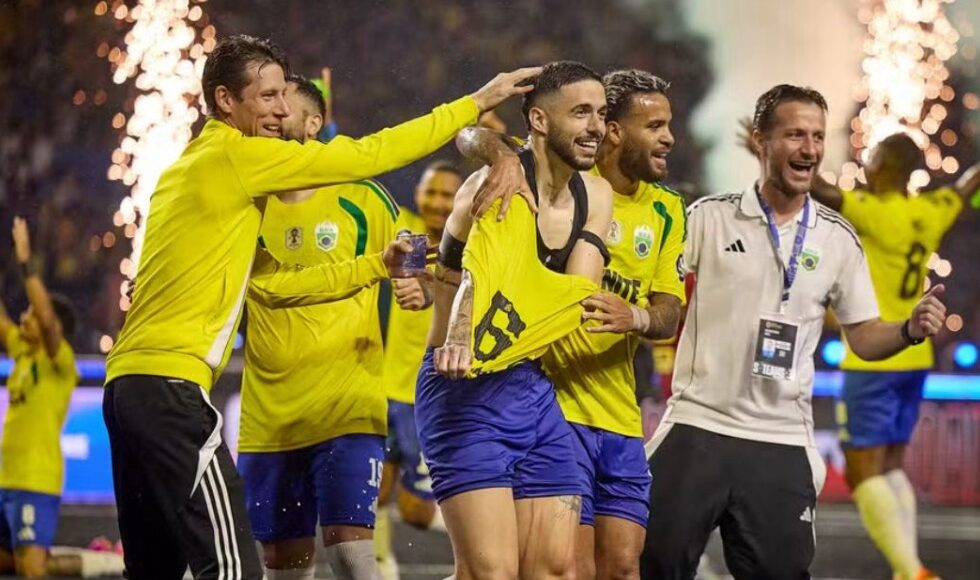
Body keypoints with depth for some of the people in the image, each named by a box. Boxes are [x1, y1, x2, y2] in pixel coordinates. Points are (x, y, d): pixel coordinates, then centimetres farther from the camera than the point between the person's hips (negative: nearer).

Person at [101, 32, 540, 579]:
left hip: (129, 384, 10)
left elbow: (266, 281, 23)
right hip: (170, 384, -10)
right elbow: (366, 155, -4)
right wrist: (475, 103, 3)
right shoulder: (235, 157, -6)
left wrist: (375, 266, 20)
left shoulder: (188, 170, 20)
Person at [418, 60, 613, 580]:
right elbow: (473, 276, -35)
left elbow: (580, 290, -6)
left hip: (533, 390, 7)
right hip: (467, 387, -7)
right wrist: (458, 343, -54)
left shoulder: (596, 196, 9)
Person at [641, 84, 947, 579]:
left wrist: (910, 330, -10)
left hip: (783, 443, 2)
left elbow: (864, 336, 10)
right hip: (698, 426, -2)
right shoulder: (710, 217, 1)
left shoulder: (838, 238, 7)